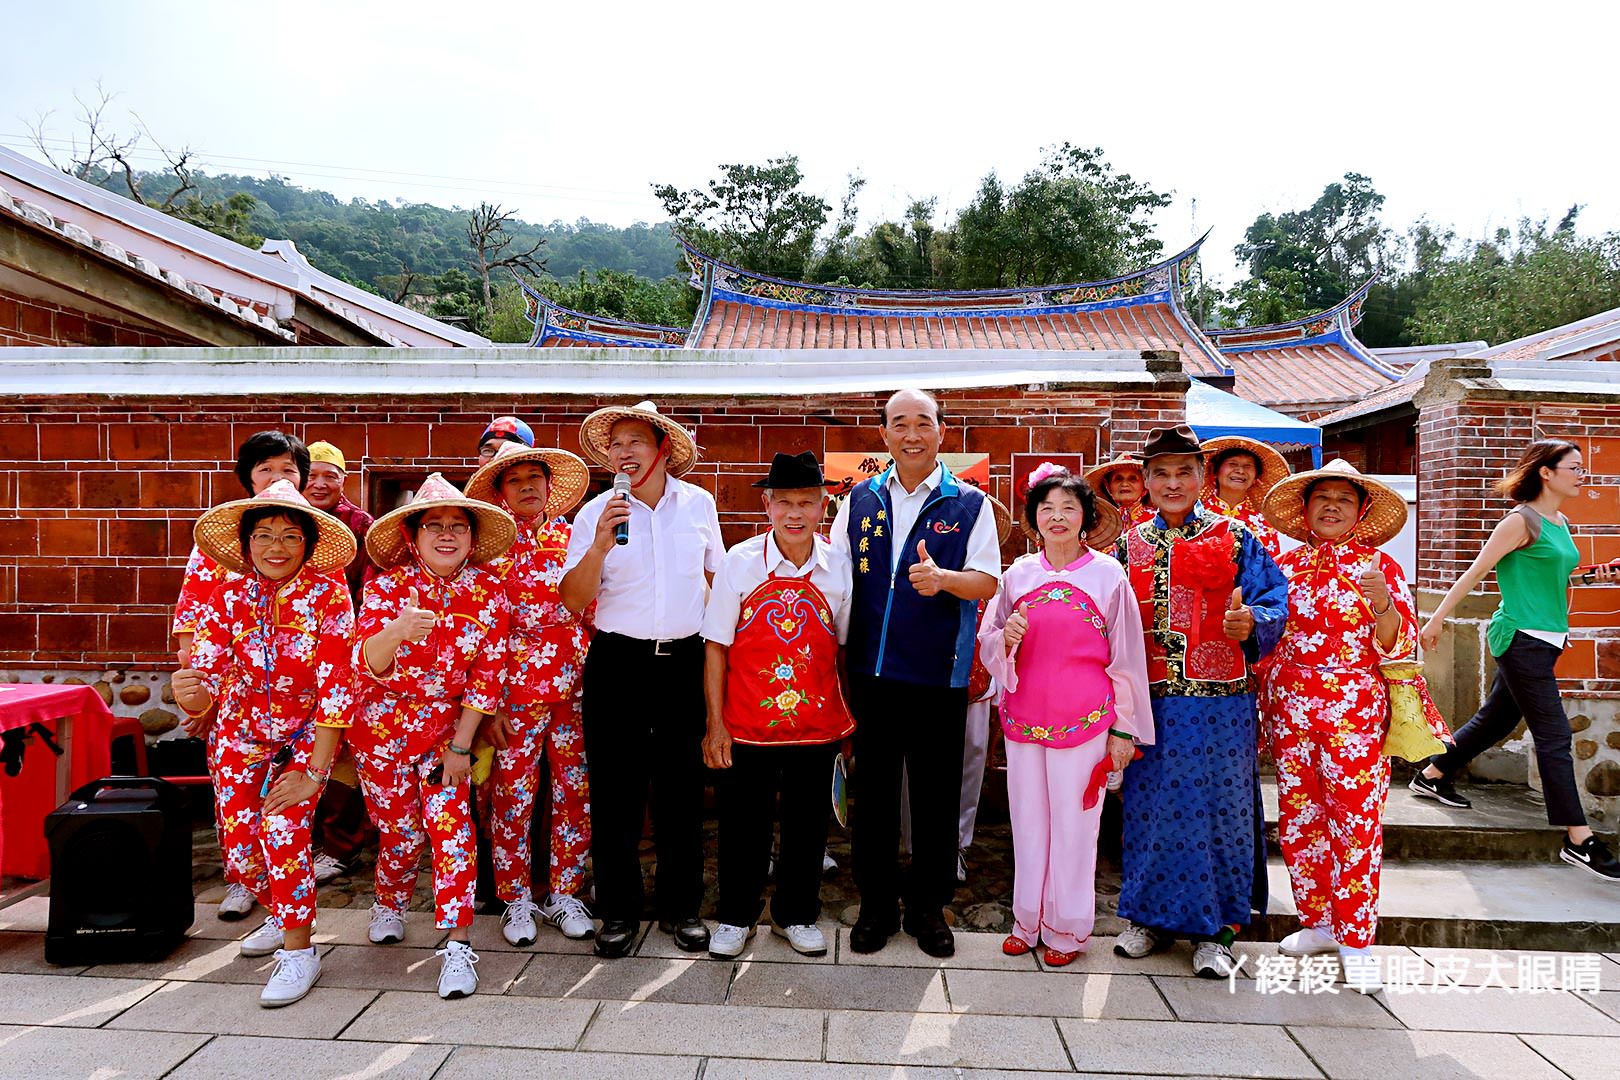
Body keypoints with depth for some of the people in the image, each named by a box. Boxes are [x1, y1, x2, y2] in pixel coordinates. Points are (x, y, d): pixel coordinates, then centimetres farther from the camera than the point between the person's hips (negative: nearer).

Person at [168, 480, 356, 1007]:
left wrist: (313, 772, -23)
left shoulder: (327, 594, -20)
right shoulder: (228, 594, -12)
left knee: (281, 825, -22)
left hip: (308, 729, -3)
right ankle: (283, 915, 32)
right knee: (238, 849, 0)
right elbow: (204, 676, -16)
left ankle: (299, 950, -4)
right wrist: (190, 693, -41)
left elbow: (337, 687, -21)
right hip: (243, 728, 3)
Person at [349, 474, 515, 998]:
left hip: (446, 726, 0)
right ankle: (390, 905, 42)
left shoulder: (488, 591, -10)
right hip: (384, 725, 0)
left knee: (450, 823, -11)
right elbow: (367, 663, -24)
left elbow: (487, 675, -8)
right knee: (399, 828, 10)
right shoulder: (387, 585, -13)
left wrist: (461, 746, -9)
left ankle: (457, 946, -3)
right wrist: (396, 631, -47)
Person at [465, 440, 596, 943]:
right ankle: (516, 900, 22)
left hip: (575, 689, 3)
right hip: (517, 691, -2)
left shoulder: (572, 540, 8)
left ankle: (564, 893, 23)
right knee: (513, 798, 5)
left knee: (575, 796, 7)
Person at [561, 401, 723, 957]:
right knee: (615, 791, 5)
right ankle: (618, 911, 21)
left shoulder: (699, 503, 5)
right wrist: (600, 545, -21)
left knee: (682, 787, 8)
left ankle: (681, 906, 24)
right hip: (618, 664, -1)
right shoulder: (597, 513, -2)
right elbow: (573, 602, -7)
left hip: (685, 662, 1)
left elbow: (718, 574, 18)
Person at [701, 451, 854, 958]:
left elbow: (844, 645, 8)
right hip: (747, 724, -2)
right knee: (742, 823, 10)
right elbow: (716, 646, -6)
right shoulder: (739, 563, -8)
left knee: (808, 822, 15)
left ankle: (796, 915, 37)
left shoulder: (838, 566, -2)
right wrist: (715, 723, -7)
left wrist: (848, 717, 7)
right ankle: (736, 917, 34)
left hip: (818, 722, 2)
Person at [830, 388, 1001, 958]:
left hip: (938, 675, -2)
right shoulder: (860, 500, 8)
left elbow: (987, 581, -4)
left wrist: (942, 578, -25)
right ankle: (876, 903, 26)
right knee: (872, 789, 10)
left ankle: (928, 905, 26)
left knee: (936, 796, 7)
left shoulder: (970, 504, 2)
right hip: (869, 671, 2)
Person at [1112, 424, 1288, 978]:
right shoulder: (1130, 546, 9)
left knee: (1215, 807, 2)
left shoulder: (1234, 540, 2)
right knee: (1150, 805, 9)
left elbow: (1275, 599, -3)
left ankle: (1214, 930, 16)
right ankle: (1152, 915, 24)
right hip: (1150, 700, 3)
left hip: (1218, 700, -2)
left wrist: (1253, 621, -23)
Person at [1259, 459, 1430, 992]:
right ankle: (1318, 923, 25)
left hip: (1355, 713, -3)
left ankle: (1355, 939, 12)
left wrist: (1383, 603, -21)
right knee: (1297, 821, 9)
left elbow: (1398, 646, -4)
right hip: (1291, 709, 4)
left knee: (1356, 822, -1)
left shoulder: (1380, 567, 1)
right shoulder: (1286, 566, 9)